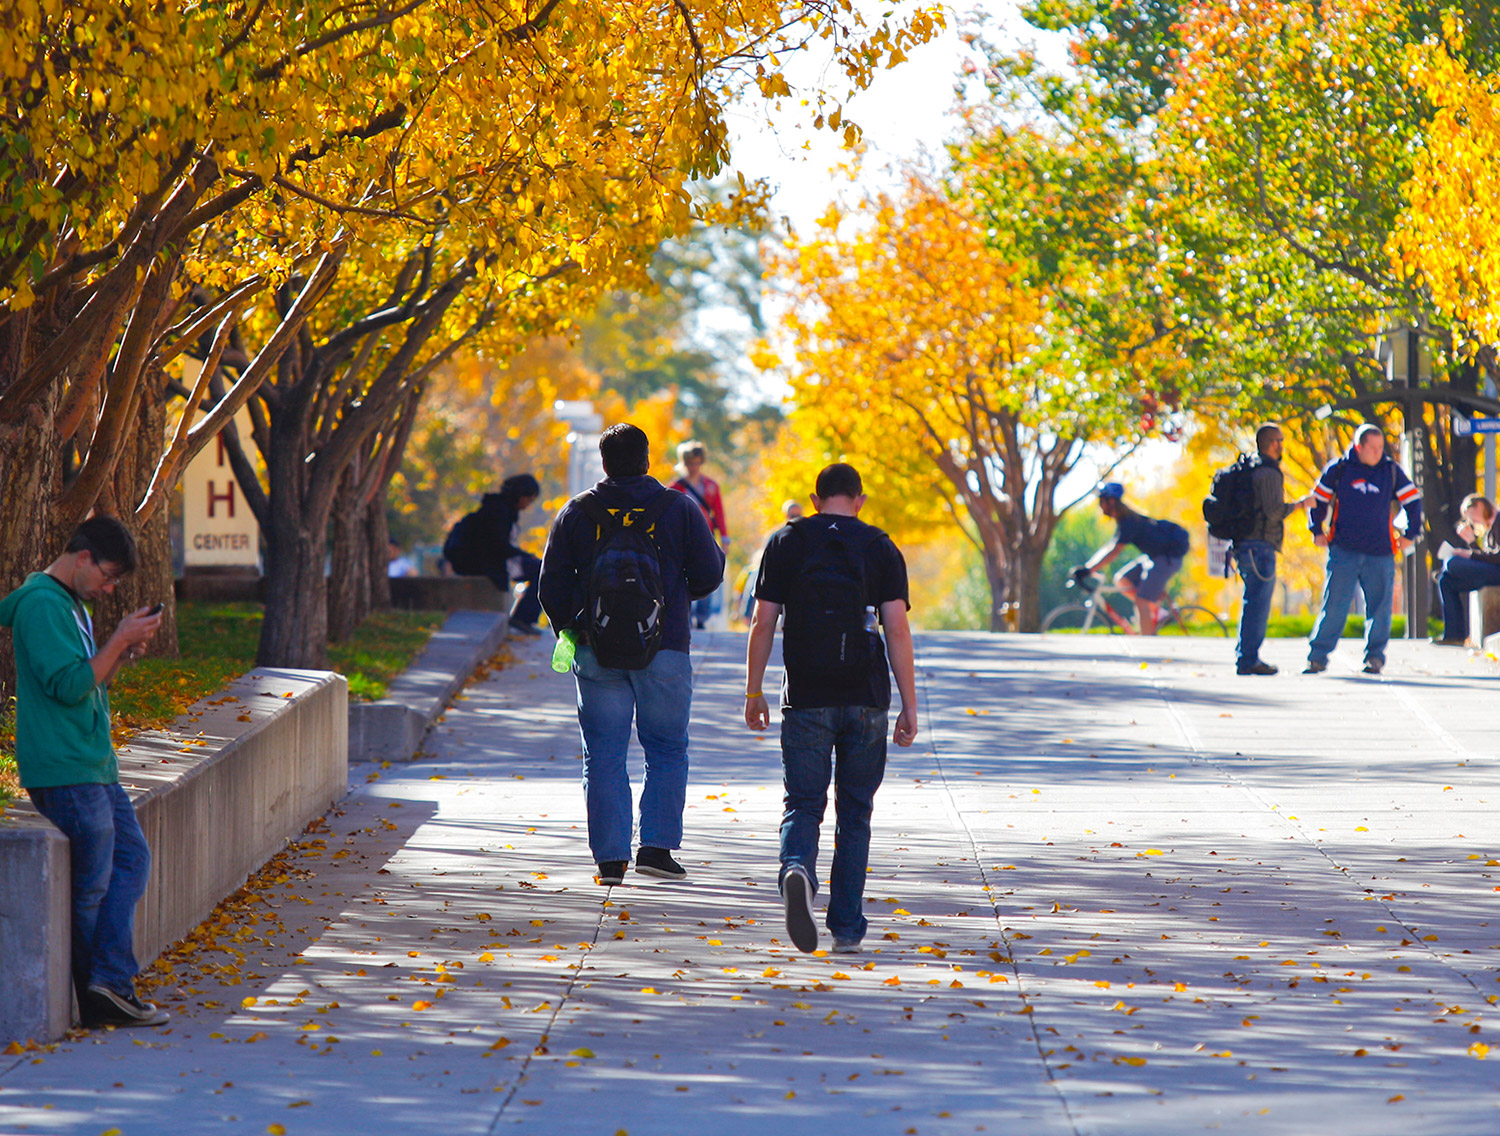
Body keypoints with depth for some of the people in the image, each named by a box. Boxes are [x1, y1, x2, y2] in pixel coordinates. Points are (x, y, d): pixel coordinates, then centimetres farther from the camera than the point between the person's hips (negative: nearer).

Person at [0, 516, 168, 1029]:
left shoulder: (71, 604, 18)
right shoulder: (42, 603, -14)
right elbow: (70, 686, -22)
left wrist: (124, 654, 7)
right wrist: (121, 640, -15)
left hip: (93, 765, 10)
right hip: (64, 770, -10)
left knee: (131, 856, 9)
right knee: (91, 885, -4)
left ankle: (109, 985, 6)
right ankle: (103, 993, 3)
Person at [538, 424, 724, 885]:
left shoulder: (577, 513, 3)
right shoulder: (680, 509, 0)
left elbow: (552, 585, 4)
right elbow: (708, 575, 2)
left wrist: (568, 625, 21)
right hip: (664, 649, -1)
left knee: (603, 756, 5)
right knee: (667, 751, 10)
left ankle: (610, 858, -1)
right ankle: (657, 847, -1)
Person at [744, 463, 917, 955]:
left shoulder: (787, 542, 4)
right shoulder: (881, 549, 3)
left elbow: (763, 623, 0)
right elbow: (897, 628, -4)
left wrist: (754, 693, 7)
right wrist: (909, 706, -2)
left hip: (806, 698, 0)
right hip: (866, 701, 0)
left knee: (803, 804, 3)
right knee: (854, 813, 10)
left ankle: (797, 868, -29)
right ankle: (847, 926, 9)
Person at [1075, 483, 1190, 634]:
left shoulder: (1128, 522, -21)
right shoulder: (1124, 520, 10)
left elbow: (1114, 552, -27)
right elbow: (1110, 548, 15)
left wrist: (1088, 570, -28)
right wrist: (1085, 567, 9)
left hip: (1167, 557, -10)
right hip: (1154, 556, 10)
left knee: (1141, 600, -14)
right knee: (1122, 580, 6)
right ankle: (1156, 612, 9)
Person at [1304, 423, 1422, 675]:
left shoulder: (1391, 471, 5)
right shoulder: (1338, 469, 3)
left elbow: (1413, 501, 14)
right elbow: (1318, 499, 14)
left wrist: (1410, 535, 12)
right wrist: (1317, 531, 8)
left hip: (1380, 553, 1)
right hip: (1343, 550, -1)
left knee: (1379, 607, 1)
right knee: (1334, 606, -5)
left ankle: (1375, 656, 13)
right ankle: (1318, 657, -1)